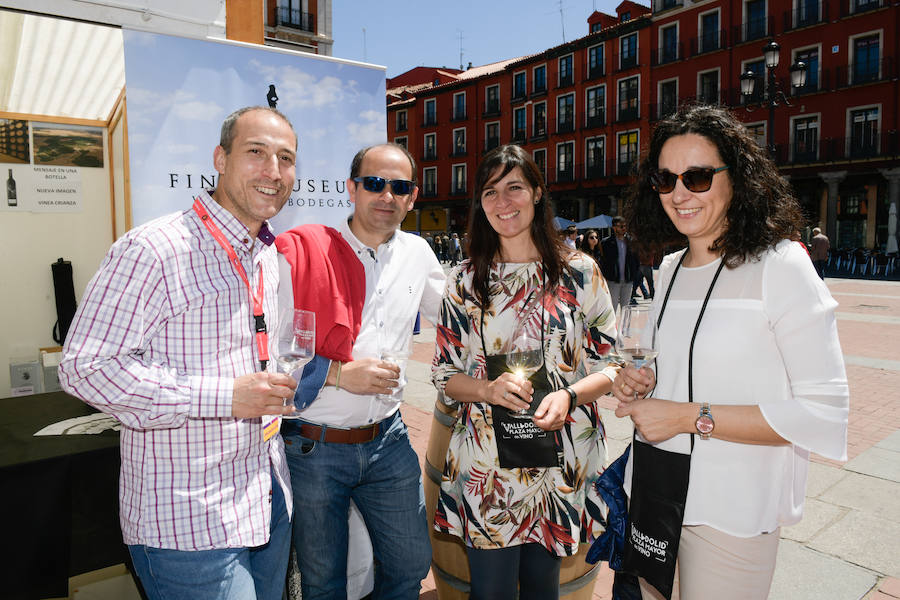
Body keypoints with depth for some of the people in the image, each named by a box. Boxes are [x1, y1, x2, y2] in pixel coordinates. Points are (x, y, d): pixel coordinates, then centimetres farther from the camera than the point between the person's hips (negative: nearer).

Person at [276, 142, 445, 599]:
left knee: (412, 563, 17)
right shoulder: (299, 253, -12)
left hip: (389, 441, 4)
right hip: (312, 447, -4)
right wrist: (336, 373, -21)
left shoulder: (417, 254, 4)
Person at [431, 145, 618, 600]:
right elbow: (444, 374, 4)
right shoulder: (464, 281, 2)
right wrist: (488, 389, -17)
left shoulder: (580, 273, -1)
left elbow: (610, 363, 2)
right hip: (485, 467, 0)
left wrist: (569, 395, -18)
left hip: (561, 464, 0)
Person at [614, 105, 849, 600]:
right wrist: (639, 383, -3)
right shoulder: (670, 270, 7)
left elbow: (825, 413, -17)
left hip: (731, 510, -6)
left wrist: (691, 416, -21)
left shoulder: (780, 267, -13)